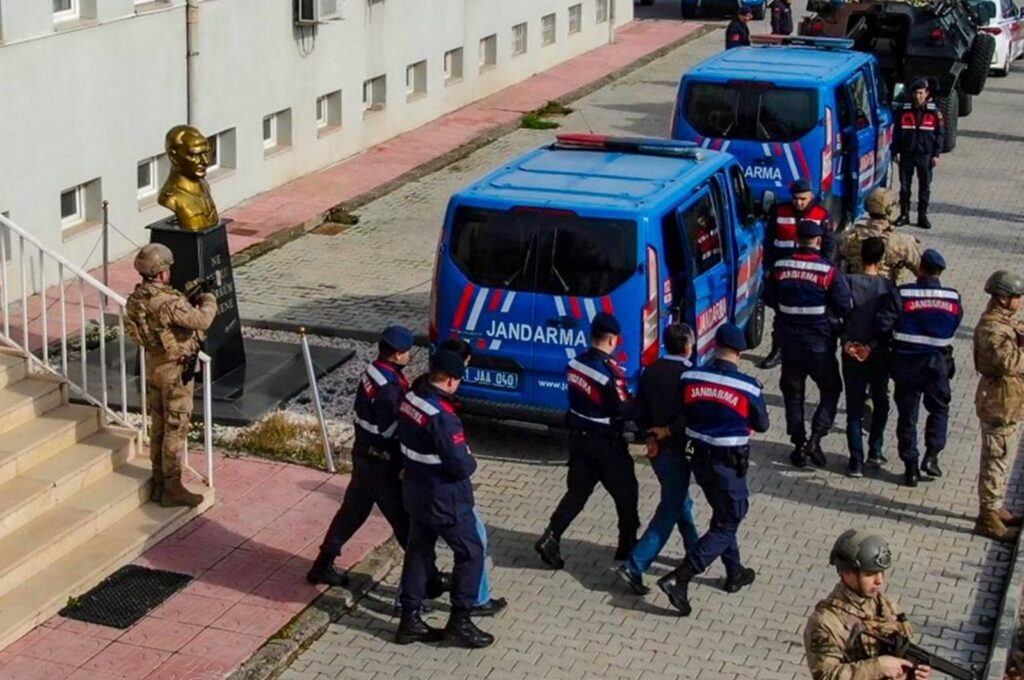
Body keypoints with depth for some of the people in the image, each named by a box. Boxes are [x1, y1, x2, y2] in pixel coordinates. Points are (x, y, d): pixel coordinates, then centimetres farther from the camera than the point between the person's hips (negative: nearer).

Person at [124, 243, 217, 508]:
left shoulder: (137, 298, -1)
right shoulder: (168, 302, -27)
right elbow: (202, 321, -26)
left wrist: (186, 300, 5)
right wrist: (208, 300, -7)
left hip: (153, 366, 8)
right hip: (175, 369, -8)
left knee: (158, 426, 16)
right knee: (175, 429, 0)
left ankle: (158, 483, 25)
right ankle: (172, 488, 5)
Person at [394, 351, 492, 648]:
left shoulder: (409, 400, -2)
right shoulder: (442, 416, -28)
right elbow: (461, 466, -25)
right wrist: (471, 462, -5)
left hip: (415, 492, 8)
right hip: (444, 499, -8)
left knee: (418, 551, 18)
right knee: (470, 553, 7)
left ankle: (410, 620, 24)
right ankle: (459, 623, 11)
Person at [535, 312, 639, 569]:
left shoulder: (575, 363, -2)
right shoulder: (610, 372, -24)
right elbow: (623, 410, -20)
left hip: (578, 437, 6)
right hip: (605, 443, -6)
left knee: (577, 490, 14)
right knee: (626, 492, 12)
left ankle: (551, 537, 0)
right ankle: (628, 545, 23)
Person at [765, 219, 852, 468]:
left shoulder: (780, 267, -5)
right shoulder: (829, 271, -16)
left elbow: (769, 298, 7)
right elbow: (845, 306, -14)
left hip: (790, 341, 3)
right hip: (820, 343, -3)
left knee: (793, 393, 15)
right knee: (830, 391, 12)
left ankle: (798, 444, 15)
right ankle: (814, 439, -2)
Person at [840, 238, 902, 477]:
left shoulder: (848, 282, -8)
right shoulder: (887, 286, -9)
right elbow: (891, 320, -17)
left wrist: (846, 341, -12)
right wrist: (874, 345, -13)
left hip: (852, 353, 0)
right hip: (879, 355, 0)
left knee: (854, 408, 6)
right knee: (880, 403, 21)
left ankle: (856, 461, 1)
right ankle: (875, 450, 19)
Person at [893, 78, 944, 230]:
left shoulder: (934, 112, -2)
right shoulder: (903, 110, 0)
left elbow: (940, 134, 2)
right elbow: (896, 132, 4)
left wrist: (936, 154, -3)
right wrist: (896, 152, -1)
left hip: (925, 154, -1)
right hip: (906, 154, 1)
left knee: (925, 187, 4)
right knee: (904, 186, 6)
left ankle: (922, 216, 13)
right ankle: (904, 215, 16)